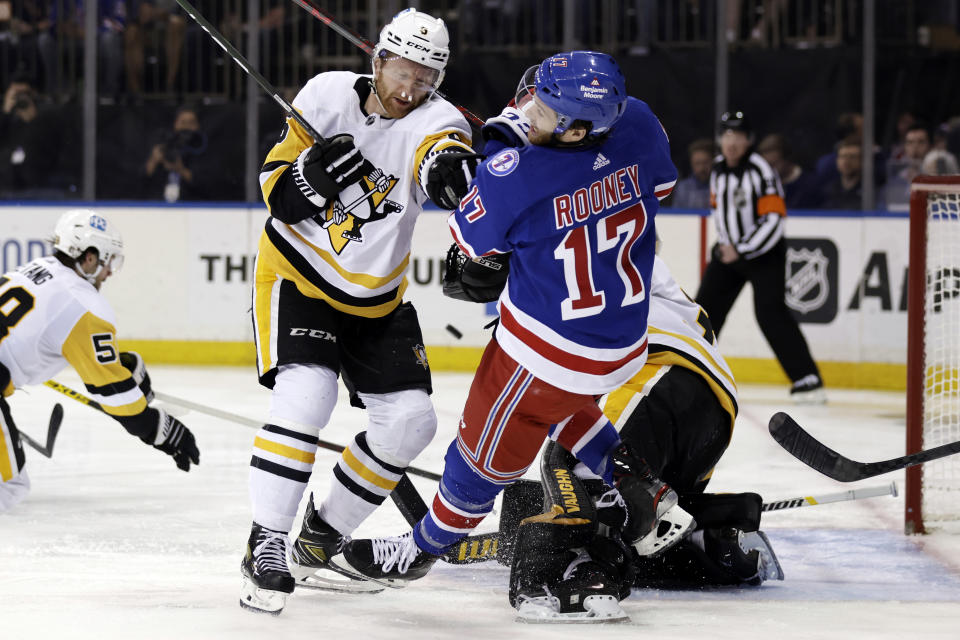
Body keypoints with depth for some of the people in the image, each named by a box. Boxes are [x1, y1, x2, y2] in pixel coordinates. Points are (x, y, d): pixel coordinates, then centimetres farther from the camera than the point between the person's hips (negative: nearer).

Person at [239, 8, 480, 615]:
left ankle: (320, 541, 16)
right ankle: (265, 547, -18)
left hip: (375, 297, 3)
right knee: (305, 395, -24)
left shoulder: (431, 120, -17)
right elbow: (276, 189, -7)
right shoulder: (327, 96, -12)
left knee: (410, 420, 0)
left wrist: (454, 168, -68)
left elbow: (442, 150, -44)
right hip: (299, 276, -3)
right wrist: (311, 171, -29)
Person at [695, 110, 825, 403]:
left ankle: (808, 379, -19)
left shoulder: (760, 171, -19)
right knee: (706, 308, 5)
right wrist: (723, 244, 17)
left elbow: (773, 221, -24)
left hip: (764, 252, -7)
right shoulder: (718, 169, 5)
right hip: (729, 250, 7)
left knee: (770, 313, -20)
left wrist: (741, 250, -25)